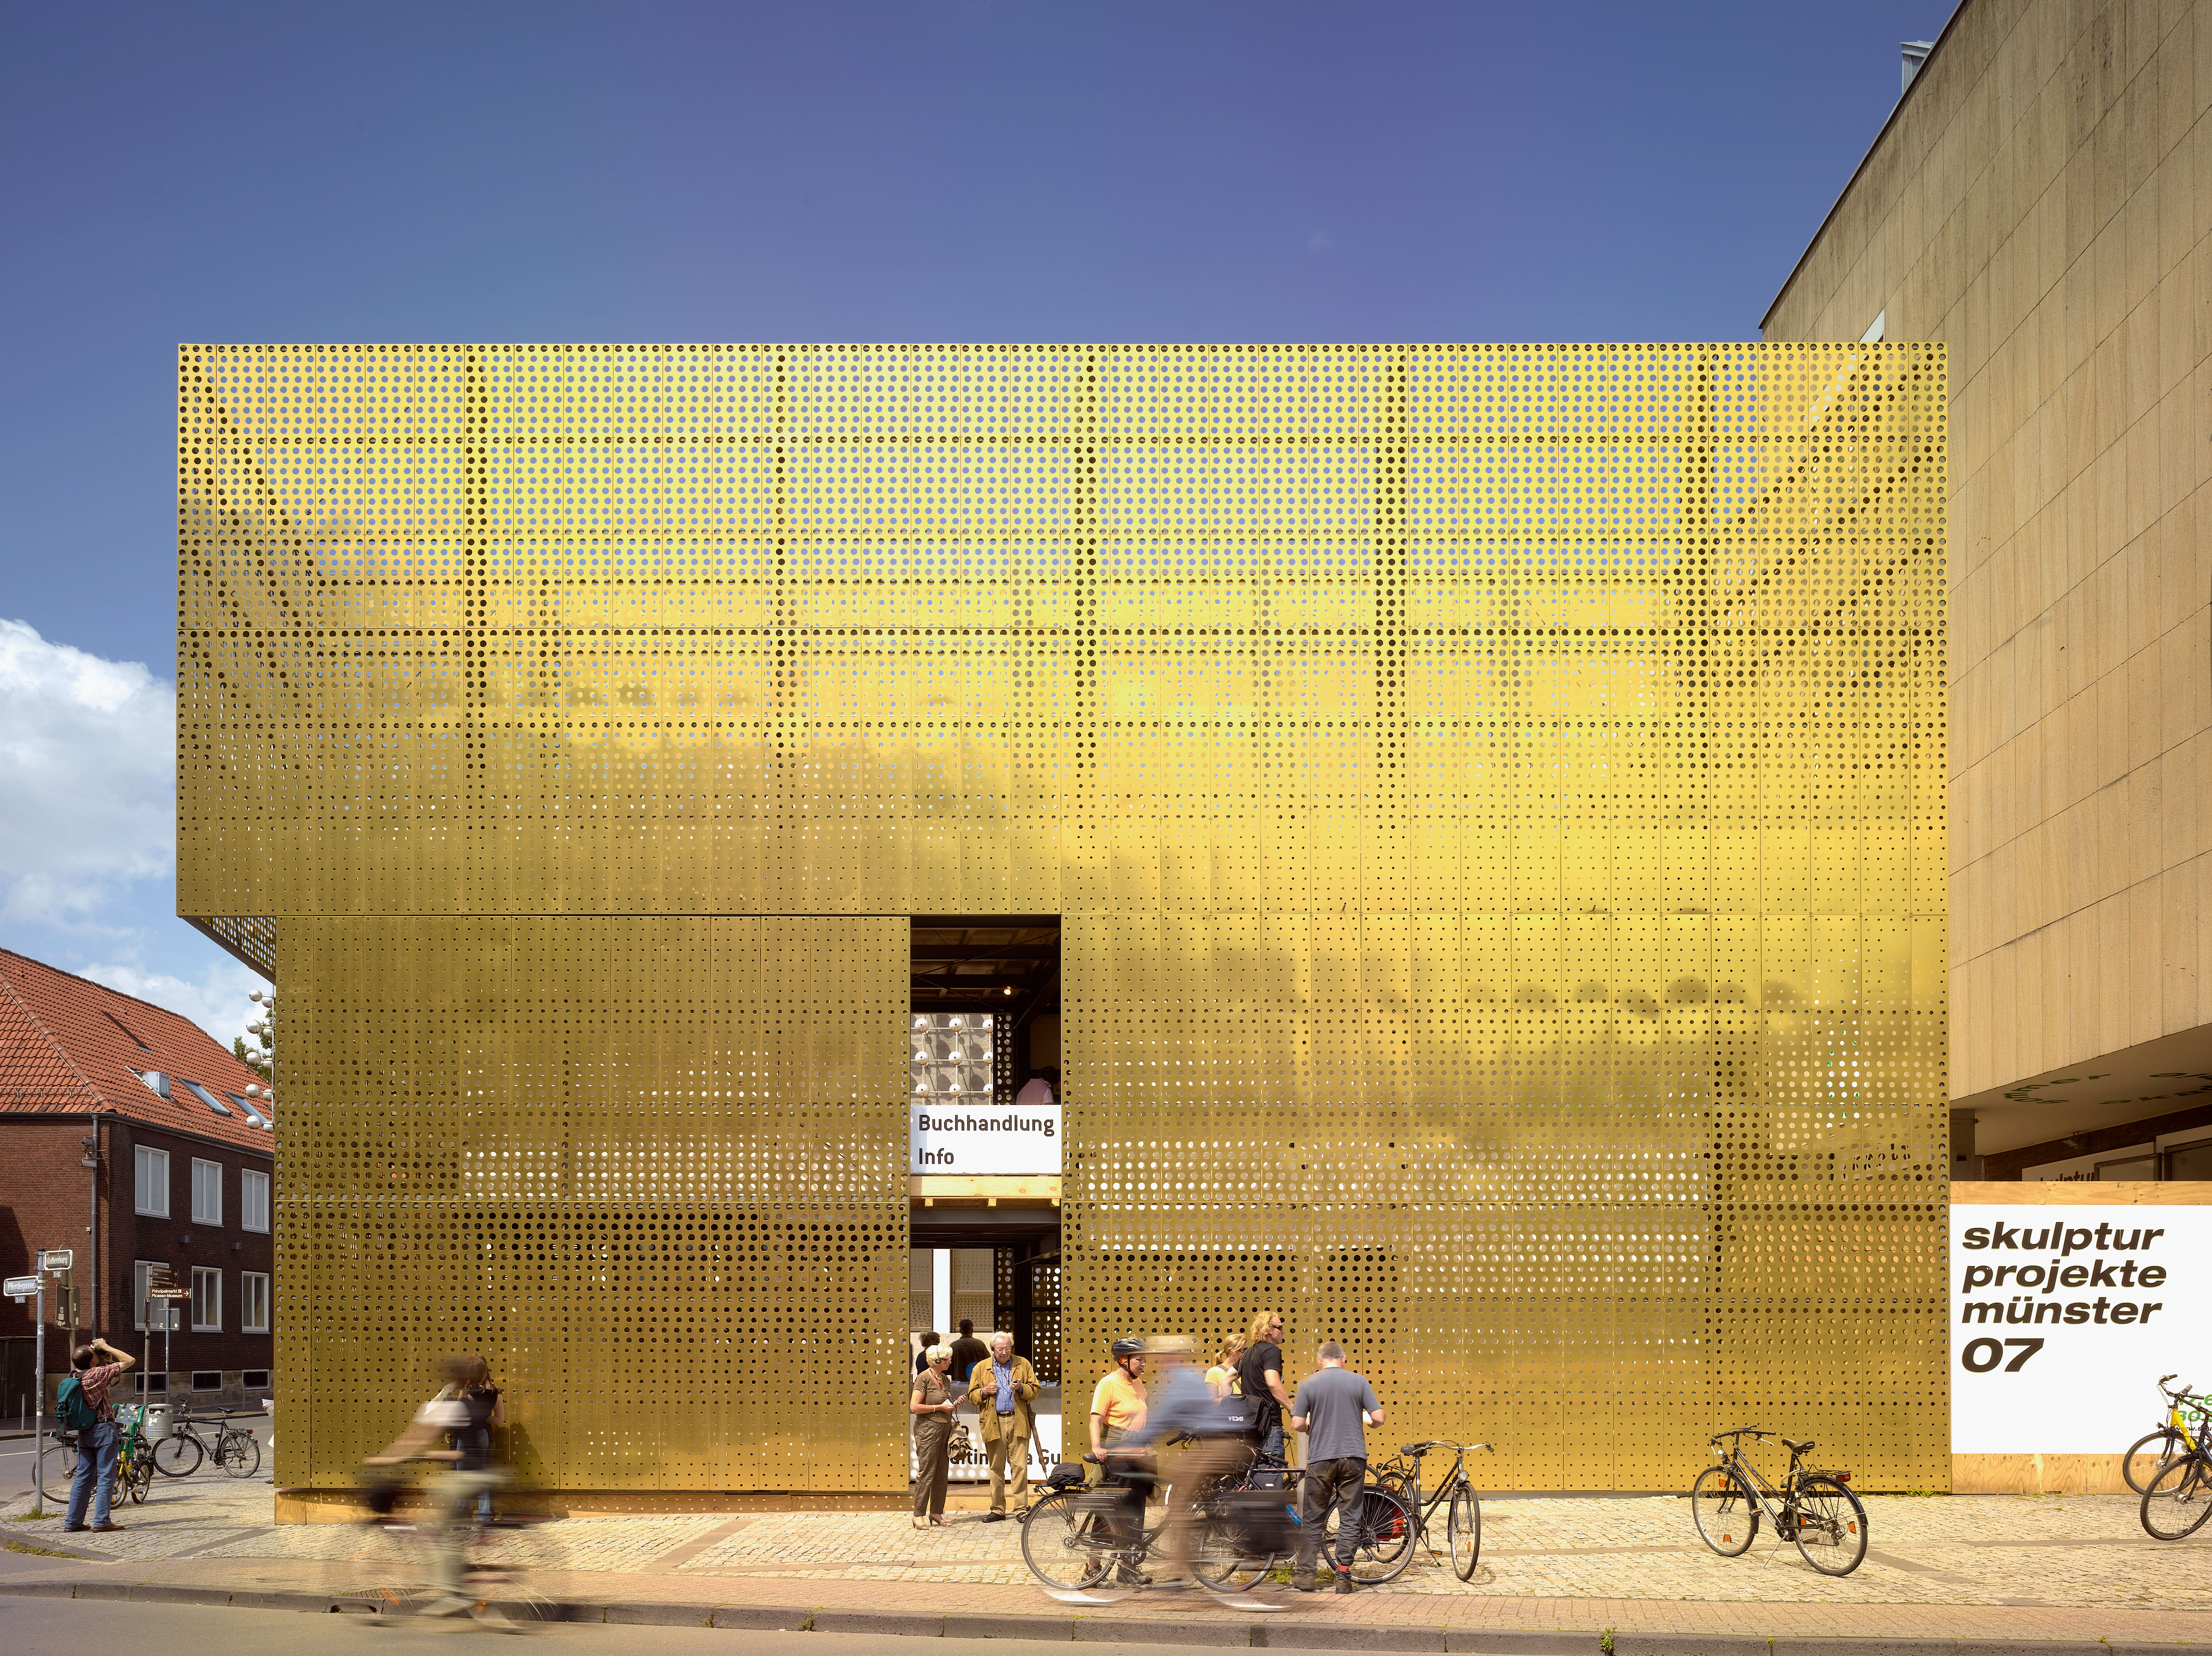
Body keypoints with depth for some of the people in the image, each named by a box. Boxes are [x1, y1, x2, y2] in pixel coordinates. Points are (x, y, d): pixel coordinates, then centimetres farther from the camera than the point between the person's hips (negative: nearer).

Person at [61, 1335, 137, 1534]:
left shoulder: (74, 1376, 4)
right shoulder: (97, 1374, -17)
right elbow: (130, 1361, -12)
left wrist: (104, 1355, 12)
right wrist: (106, 1347, -6)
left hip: (84, 1431, 7)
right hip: (104, 1429, -7)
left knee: (83, 1476, 13)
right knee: (106, 1477, -2)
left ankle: (73, 1521, 14)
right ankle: (102, 1522, -5)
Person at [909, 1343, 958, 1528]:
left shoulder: (945, 1379, 15)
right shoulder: (924, 1378, -9)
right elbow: (914, 1407, -14)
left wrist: (954, 1406, 6)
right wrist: (939, 1407, -13)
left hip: (945, 1428, 8)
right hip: (928, 1428, -8)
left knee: (942, 1473, 7)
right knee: (926, 1473, -7)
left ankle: (936, 1512, 13)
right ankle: (919, 1514, -3)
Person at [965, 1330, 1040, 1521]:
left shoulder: (1023, 1365, 10)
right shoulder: (981, 1368, 11)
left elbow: (1035, 1392, 10)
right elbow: (972, 1396, 13)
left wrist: (1021, 1388, -9)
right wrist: (984, 1392, -7)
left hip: (1018, 1422, -1)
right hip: (993, 1424, 1)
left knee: (1020, 1466, -6)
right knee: (996, 1468, 4)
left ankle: (1021, 1508, -1)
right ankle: (998, 1509, 11)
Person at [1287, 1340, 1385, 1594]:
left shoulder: (1308, 1384, -2)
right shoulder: (1359, 1381, 1)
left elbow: (1297, 1425, -5)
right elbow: (1378, 1418, -3)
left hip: (1320, 1459, 0)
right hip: (1354, 1458, 1)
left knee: (1312, 1519, 9)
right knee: (1349, 1519, 6)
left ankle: (1305, 1574, 10)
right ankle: (1343, 1575, 3)